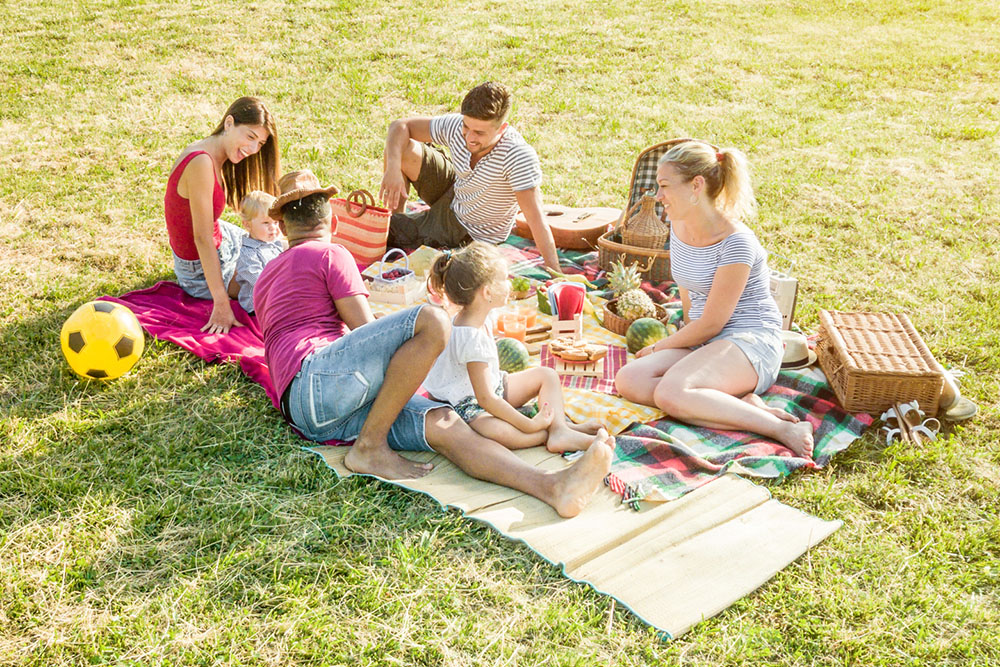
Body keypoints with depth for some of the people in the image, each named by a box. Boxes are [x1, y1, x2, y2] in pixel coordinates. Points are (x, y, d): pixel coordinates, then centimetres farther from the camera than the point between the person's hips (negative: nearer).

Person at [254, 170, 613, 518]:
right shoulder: (330, 254, 8)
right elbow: (367, 331, 2)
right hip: (316, 376, -7)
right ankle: (370, 447, -19)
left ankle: (550, 485, -38)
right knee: (432, 321, -21)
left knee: (443, 424, -14)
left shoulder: (266, 275, 33)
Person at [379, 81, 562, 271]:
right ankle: (395, 216, 12)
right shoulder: (457, 126, -24)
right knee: (403, 148, -13)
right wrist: (393, 167, -31)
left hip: (471, 233, -4)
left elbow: (536, 218, -40)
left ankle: (394, 228, 35)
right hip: (451, 195, 4)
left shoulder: (519, 156, -38)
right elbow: (400, 126, -13)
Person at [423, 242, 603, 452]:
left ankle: (560, 431, -12)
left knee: (547, 375, 8)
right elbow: (486, 399, -32)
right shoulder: (471, 339, -33)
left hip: (494, 387, 11)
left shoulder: (485, 315, -4)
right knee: (502, 433, -40)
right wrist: (530, 425, -28)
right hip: (468, 405, -11)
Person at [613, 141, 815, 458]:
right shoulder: (679, 227, 6)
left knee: (670, 393, -34)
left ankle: (783, 429, -26)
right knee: (628, 381, -17)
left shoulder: (736, 243, -19)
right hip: (703, 343, 8)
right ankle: (744, 403, -20)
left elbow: (711, 324, -15)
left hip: (750, 343, -8)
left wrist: (659, 347, -3)